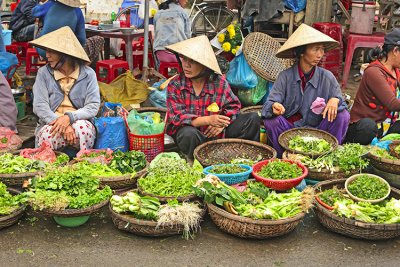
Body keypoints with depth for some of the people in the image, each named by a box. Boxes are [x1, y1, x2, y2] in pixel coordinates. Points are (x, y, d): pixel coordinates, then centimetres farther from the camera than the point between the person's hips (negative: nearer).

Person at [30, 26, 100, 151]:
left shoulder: (88, 74, 1)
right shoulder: (43, 73, 3)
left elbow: (93, 107, -5)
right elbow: (39, 106, -6)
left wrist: (69, 117, -23)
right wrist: (61, 125, -22)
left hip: (80, 122, 0)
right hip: (50, 122, 0)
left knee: (81, 128, -35)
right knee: (47, 134, -34)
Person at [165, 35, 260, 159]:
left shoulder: (219, 82, -3)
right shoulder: (175, 85, -9)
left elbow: (233, 106, 4)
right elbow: (177, 117, -18)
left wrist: (222, 123, -18)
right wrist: (208, 120, -30)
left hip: (217, 131, 3)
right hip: (189, 129, -3)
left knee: (253, 118, -6)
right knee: (189, 134, -40)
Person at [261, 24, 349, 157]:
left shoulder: (327, 77, -3)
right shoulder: (285, 76, -9)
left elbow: (338, 98, 3)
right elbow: (270, 102, -15)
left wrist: (335, 100, -23)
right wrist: (275, 106, -41)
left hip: (317, 129, 2)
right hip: (289, 128, -1)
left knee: (343, 115, -20)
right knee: (271, 120, -30)